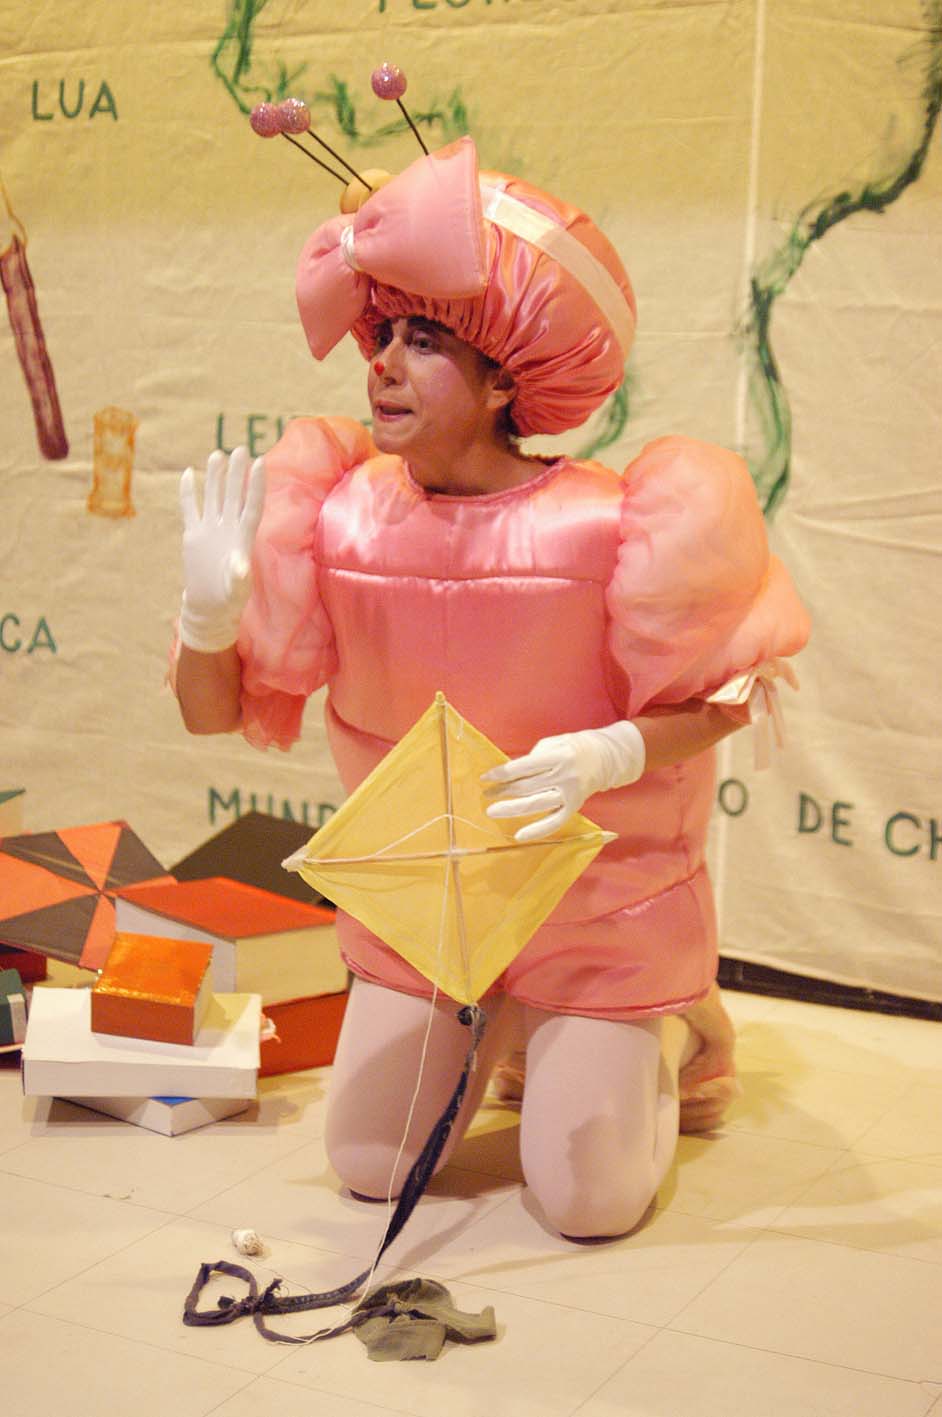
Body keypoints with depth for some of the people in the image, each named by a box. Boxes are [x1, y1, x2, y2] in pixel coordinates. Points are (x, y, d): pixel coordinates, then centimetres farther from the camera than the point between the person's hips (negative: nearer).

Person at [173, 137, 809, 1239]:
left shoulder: (606, 527, -25)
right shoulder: (338, 518, -14)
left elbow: (714, 700, -14)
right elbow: (215, 712, -8)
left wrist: (605, 756, -33)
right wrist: (211, 607, -29)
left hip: (598, 906, -3)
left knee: (588, 1204, -1)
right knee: (369, 1168, 9)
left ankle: (673, 1029, 29)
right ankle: (503, 1030, 37)